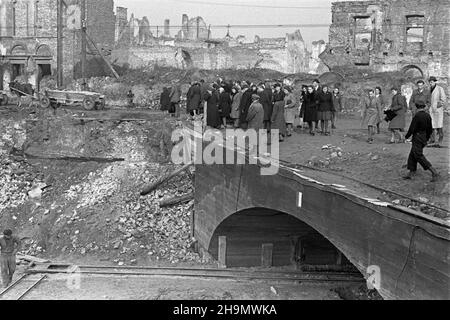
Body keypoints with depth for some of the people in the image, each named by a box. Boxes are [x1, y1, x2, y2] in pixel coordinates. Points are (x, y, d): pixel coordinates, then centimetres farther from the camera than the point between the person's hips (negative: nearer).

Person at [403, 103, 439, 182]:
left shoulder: (417, 116, -19)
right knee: (412, 155, 16)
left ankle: (434, 173, -10)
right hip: (424, 138, 8)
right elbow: (430, 130, 11)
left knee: (419, 156, -5)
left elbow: (412, 129, -18)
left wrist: (407, 136, -1)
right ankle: (411, 173, 19)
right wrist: (426, 139, 23)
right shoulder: (427, 116, 4)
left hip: (417, 139, -8)